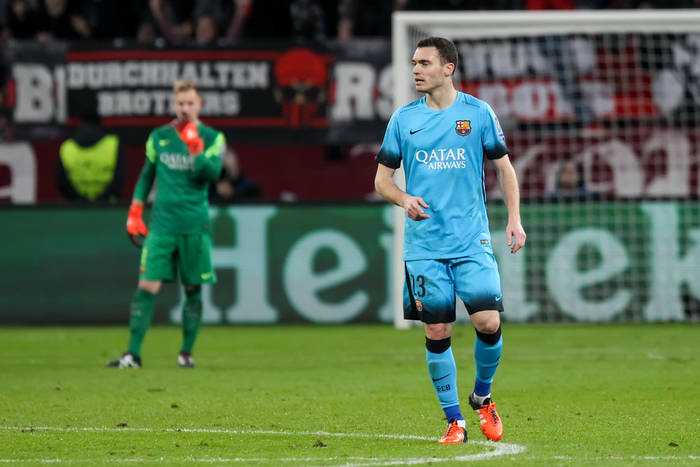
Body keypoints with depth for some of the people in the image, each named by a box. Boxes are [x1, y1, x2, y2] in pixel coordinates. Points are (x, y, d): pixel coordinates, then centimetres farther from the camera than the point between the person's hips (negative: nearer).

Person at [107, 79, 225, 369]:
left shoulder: (212, 138, 2)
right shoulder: (159, 137, 10)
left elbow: (213, 173, -13)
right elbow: (147, 174, 19)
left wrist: (196, 149, -25)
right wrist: (135, 211, 14)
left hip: (195, 225, -1)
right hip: (162, 223, 1)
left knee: (193, 289, 4)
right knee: (147, 286, -8)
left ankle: (186, 352, 16)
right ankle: (133, 354, -8)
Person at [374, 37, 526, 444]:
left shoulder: (478, 113, 2)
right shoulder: (403, 119, 5)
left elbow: (504, 167, 10)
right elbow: (382, 178, 10)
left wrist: (514, 219, 1)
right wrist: (403, 199, -11)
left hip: (472, 241, -1)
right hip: (424, 244, 1)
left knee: (488, 322, -12)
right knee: (437, 333, -1)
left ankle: (483, 396, 15)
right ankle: (454, 421, 11)